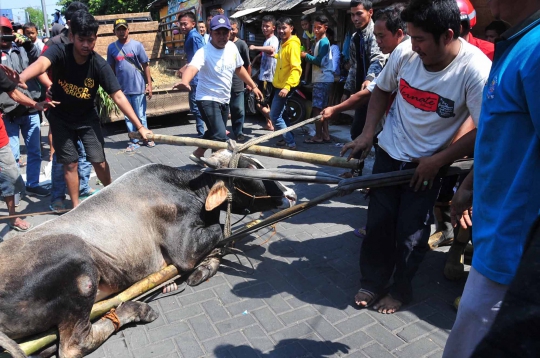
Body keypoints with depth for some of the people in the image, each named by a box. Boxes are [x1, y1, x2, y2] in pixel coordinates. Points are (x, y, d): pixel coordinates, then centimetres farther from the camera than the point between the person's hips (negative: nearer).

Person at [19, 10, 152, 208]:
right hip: (61, 118, 0)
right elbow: (41, 63, -44)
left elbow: (118, 97, -23)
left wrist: (139, 126, -29)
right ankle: (76, 207, 18)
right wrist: (21, 78, -68)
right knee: (70, 163, 3)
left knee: (99, 161, -1)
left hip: (87, 117, 0)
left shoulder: (100, 65, -21)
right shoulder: (59, 51, -22)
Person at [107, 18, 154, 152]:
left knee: (140, 115, 5)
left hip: (138, 87, -3)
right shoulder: (111, 47, 3)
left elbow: (145, 66, -2)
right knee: (128, 117, 9)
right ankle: (134, 141, 19)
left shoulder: (137, 45, -4)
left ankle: (146, 138, 21)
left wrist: (149, 84, -6)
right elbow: (111, 68, 10)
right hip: (123, 89, 3)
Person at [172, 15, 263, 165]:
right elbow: (192, 68, -42)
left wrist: (253, 86, 19)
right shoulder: (204, 52, -22)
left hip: (224, 100, 8)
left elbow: (239, 68, 16)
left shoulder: (232, 47, -1)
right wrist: (185, 82, -64)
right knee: (220, 137, -20)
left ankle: (197, 154, 43)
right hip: (208, 100, -7)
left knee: (214, 133, 21)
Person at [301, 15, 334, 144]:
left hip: (323, 79, -10)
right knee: (321, 108, 12)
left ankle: (318, 136, -3)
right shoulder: (319, 41, 17)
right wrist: (307, 56, 4)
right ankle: (325, 134, 17)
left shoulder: (323, 42, -12)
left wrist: (306, 56, -9)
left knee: (317, 108, -7)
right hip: (321, 79, 10)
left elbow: (319, 61, -19)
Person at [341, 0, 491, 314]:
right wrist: (368, 132, -1)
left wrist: (438, 161, -16)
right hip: (389, 152, 3)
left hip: (428, 163, -3)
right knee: (378, 223, 7)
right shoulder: (404, 52, -12)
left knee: (411, 231, 3)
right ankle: (373, 282, 27)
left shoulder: (476, 70, -22)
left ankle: (400, 289, 27)